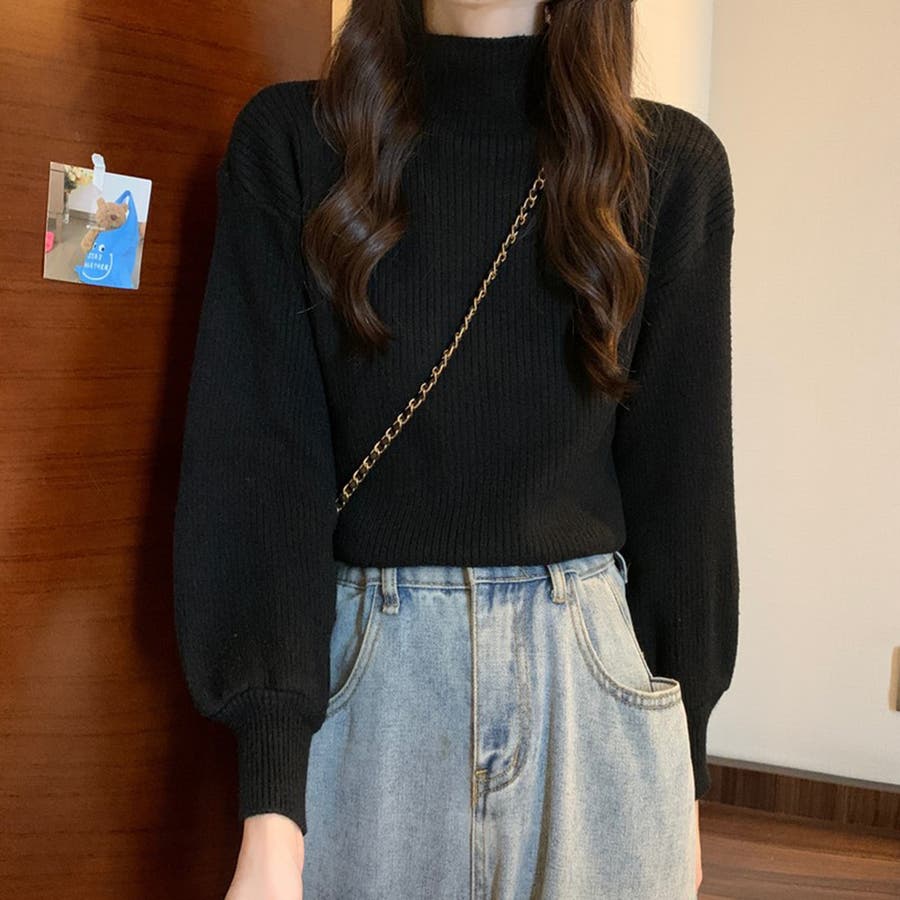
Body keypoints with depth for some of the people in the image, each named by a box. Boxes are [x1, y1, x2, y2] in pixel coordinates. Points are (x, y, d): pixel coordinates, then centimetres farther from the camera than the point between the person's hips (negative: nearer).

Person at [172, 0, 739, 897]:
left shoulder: (671, 165, 0)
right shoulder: (291, 142, -3)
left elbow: (679, 477, 3)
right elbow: (257, 458, -10)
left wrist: (683, 768, 6)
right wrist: (268, 805, -17)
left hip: (596, 687, 1)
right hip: (356, 685, -1)